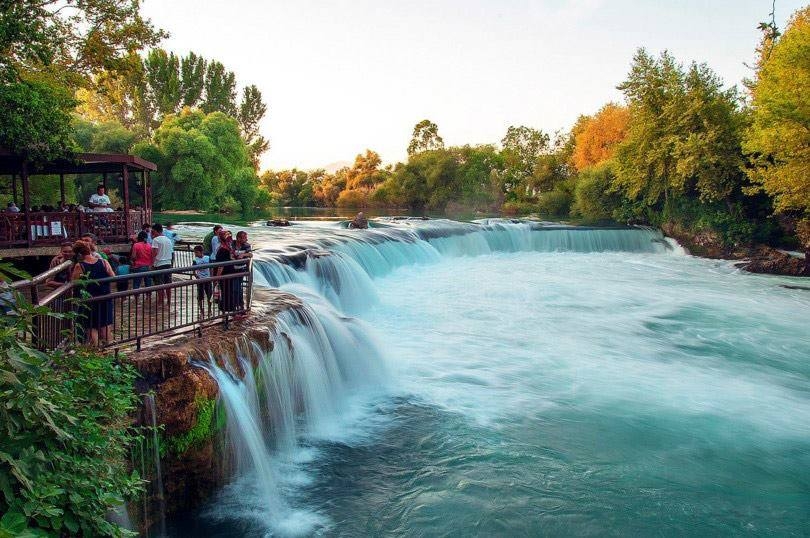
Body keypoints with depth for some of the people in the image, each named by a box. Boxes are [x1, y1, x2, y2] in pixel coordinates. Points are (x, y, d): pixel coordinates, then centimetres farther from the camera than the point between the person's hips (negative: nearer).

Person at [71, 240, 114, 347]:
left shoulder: (79, 266, -13)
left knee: (91, 328, 8)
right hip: (105, 299, 3)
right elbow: (113, 278, -1)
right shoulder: (104, 263, -6)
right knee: (105, 325, 17)